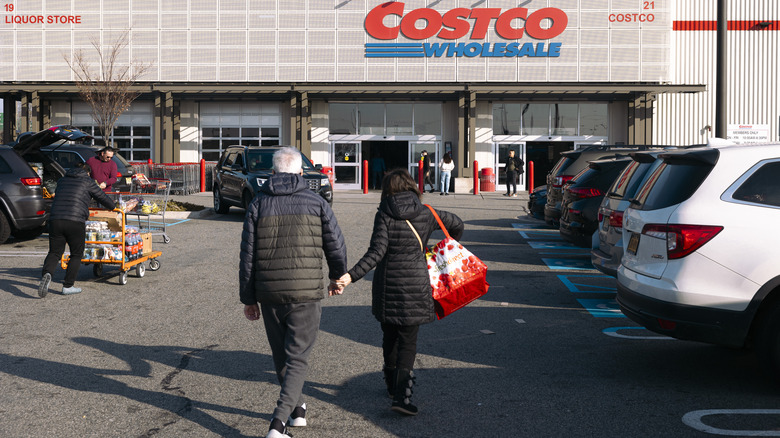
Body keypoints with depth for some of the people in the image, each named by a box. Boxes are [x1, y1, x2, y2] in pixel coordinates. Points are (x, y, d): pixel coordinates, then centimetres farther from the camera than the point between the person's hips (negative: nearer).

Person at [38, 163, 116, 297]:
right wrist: (113, 207, 37)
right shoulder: (88, 182, 11)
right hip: (76, 222, -4)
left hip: (55, 219, 4)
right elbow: (103, 198, 15)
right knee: (76, 254, 12)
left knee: (54, 252, 10)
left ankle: (46, 274, -20)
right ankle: (68, 286, 7)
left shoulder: (62, 180, 24)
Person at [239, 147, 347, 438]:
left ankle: (296, 408, 35)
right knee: (297, 359, 2)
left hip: (269, 294, 2)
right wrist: (339, 278, 22)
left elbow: (247, 256, 1)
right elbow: (336, 246, 3)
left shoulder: (258, 204, 3)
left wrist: (248, 299, 8)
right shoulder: (316, 203, 0)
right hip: (306, 293, -2)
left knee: (281, 355, 19)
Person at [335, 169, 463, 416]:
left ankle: (393, 385, 35)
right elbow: (456, 224, 18)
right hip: (416, 284, 0)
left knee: (389, 337, 19)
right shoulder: (426, 214, 2)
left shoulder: (384, 215, -7)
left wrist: (351, 276, -22)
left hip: (387, 284, 0)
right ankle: (402, 395, -10)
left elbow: (377, 252, -17)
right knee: (408, 342, 3)